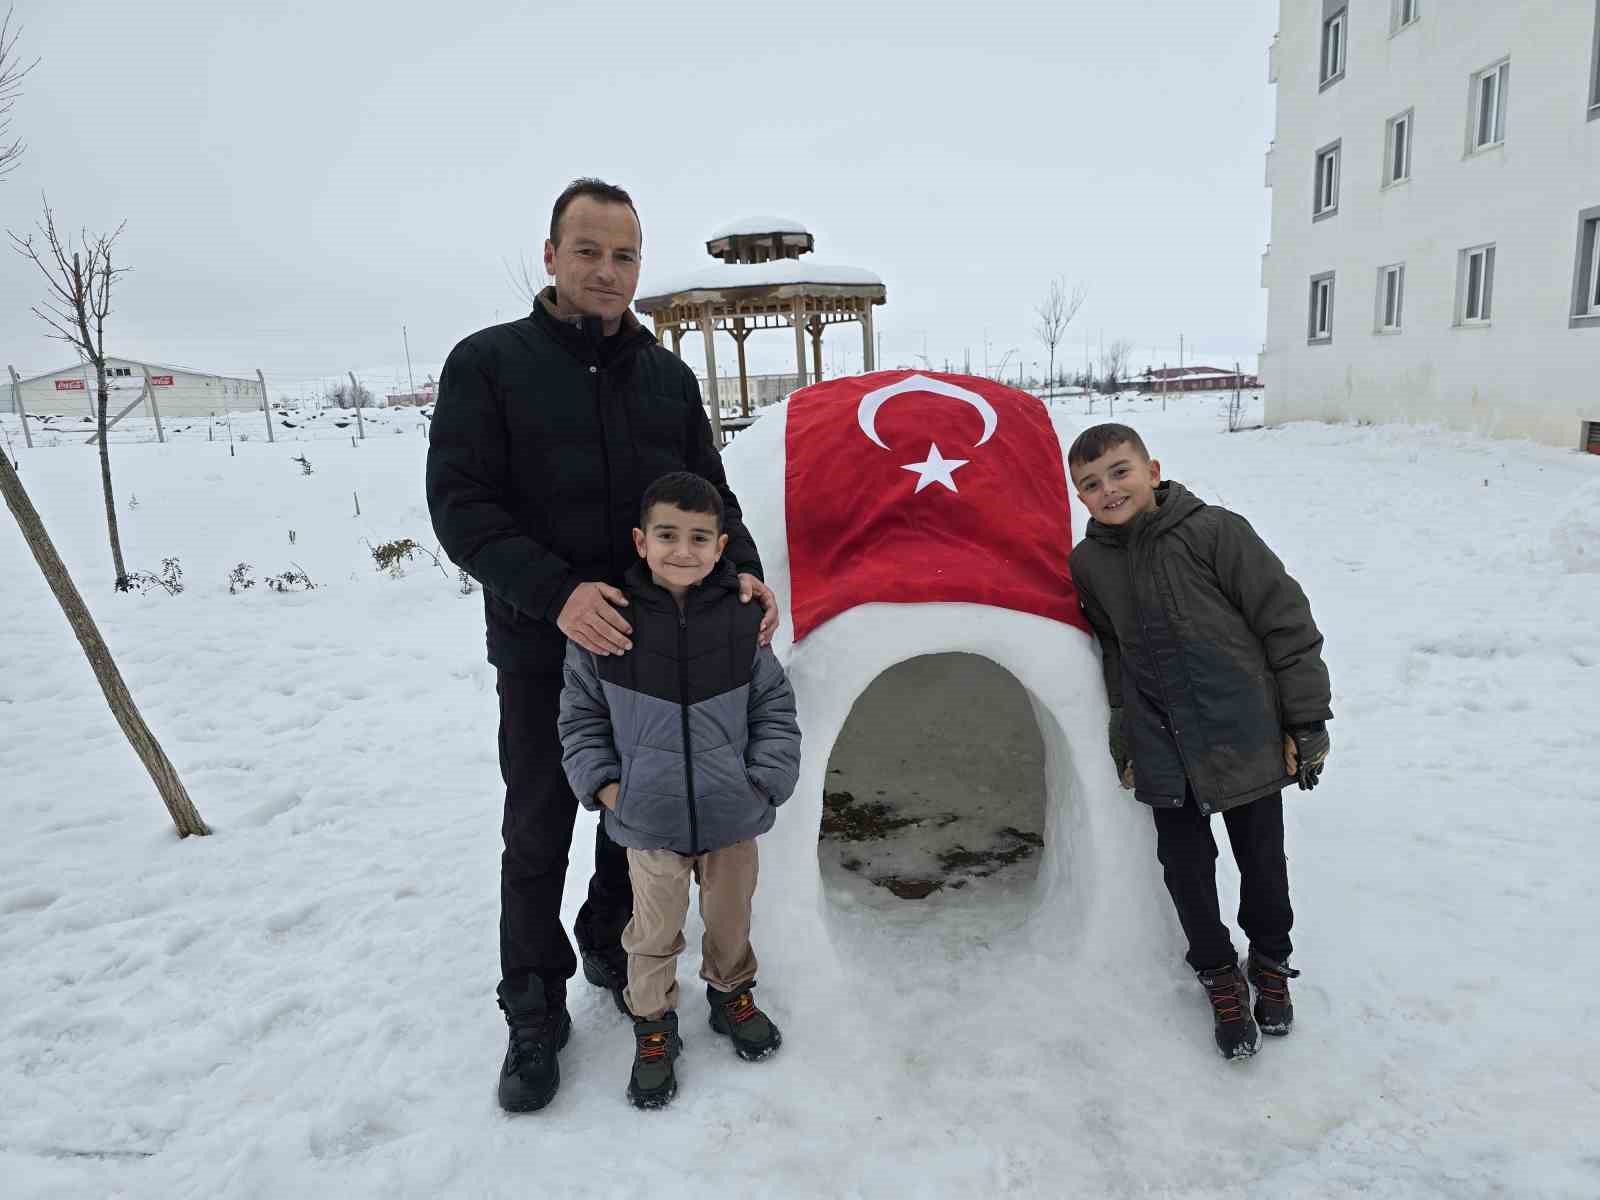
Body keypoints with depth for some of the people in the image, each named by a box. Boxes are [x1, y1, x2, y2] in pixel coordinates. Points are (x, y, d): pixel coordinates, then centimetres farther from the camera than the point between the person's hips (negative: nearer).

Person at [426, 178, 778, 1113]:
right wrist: (556, 593, -26)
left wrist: (744, 571, -11)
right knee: (539, 832, 8)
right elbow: (460, 504, -13)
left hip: (657, 642, 4)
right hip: (542, 648, -3)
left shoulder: (667, 375, 6)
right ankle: (536, 1011, 26)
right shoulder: (490, 362, -6)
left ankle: (610, 947, 41)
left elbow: (710, 494, 9)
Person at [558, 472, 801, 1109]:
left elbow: (774, 706, 2)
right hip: (648, 820, -1)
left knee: (731, 917, 21)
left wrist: (766, 780, -5)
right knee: (655, 932, 12)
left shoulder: (739, 620, -7)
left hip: (732, 816, 2)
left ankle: (731, 993, 47)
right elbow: (580, 715, 0)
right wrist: (604, 784, -7)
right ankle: (653, 1022, 36)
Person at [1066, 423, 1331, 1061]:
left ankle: (1270, 961, 40)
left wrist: (1307, 722, -8)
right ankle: (1219, 974, 32)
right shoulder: (1088, 564, 1)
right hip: (1161, 749, 3)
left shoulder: (1214, 531, -11)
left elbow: (1287, 621, -9)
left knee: (1261, 858, 13)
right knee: (1185, 865, 8)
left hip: (1244, 735, -2)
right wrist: (1124, 744, 14)